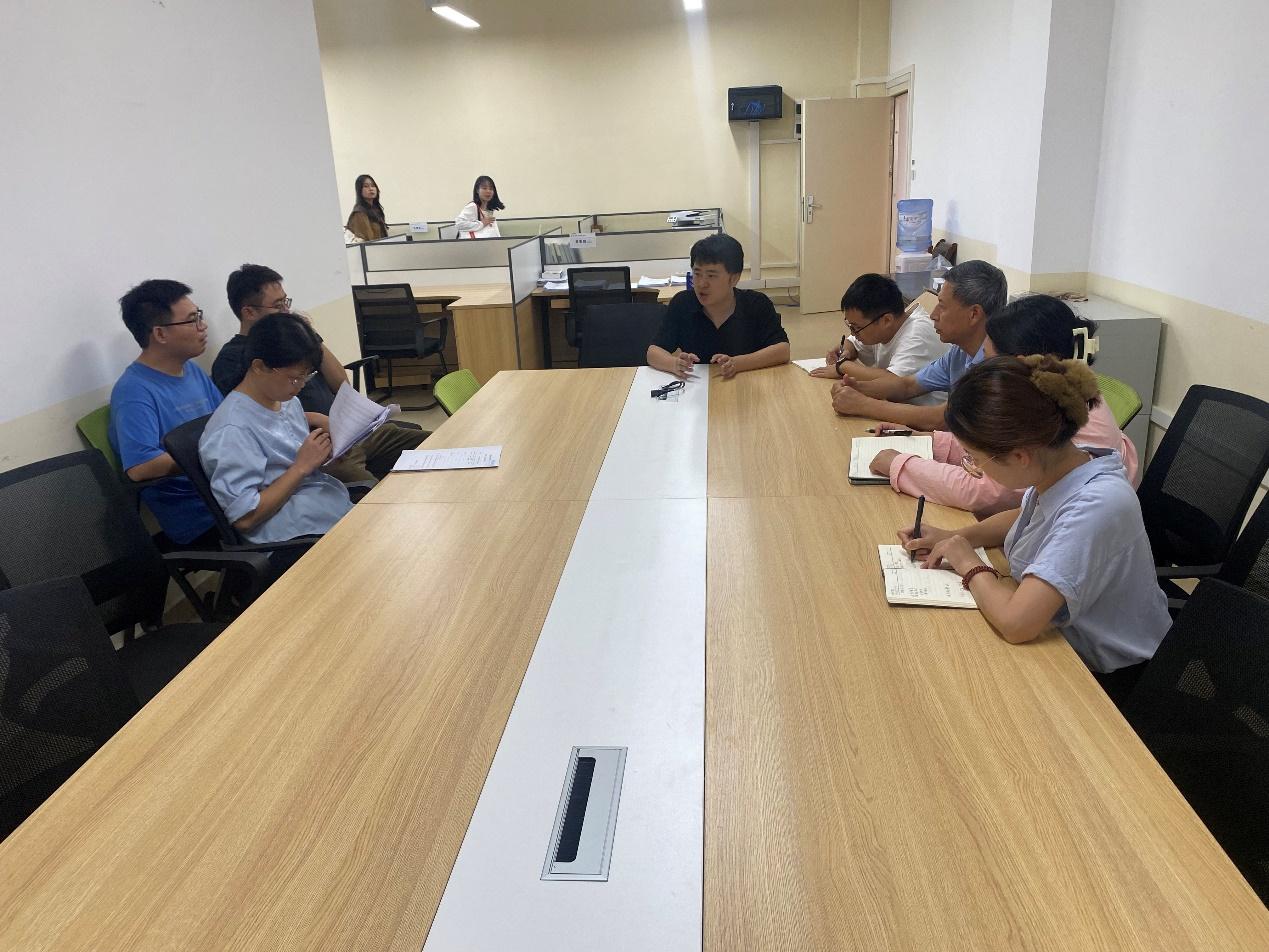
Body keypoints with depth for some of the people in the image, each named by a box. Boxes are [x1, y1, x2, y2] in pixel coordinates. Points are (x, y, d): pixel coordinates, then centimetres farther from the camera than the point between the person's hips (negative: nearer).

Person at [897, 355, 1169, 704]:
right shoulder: (1056, 465, -10)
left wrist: (970, 565, -21)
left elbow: (1015, 621, -41)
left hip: (1108, 681, -7)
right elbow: (1026, 517, 15)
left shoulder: (1097, 506, -33)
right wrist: (955, 537, -2)